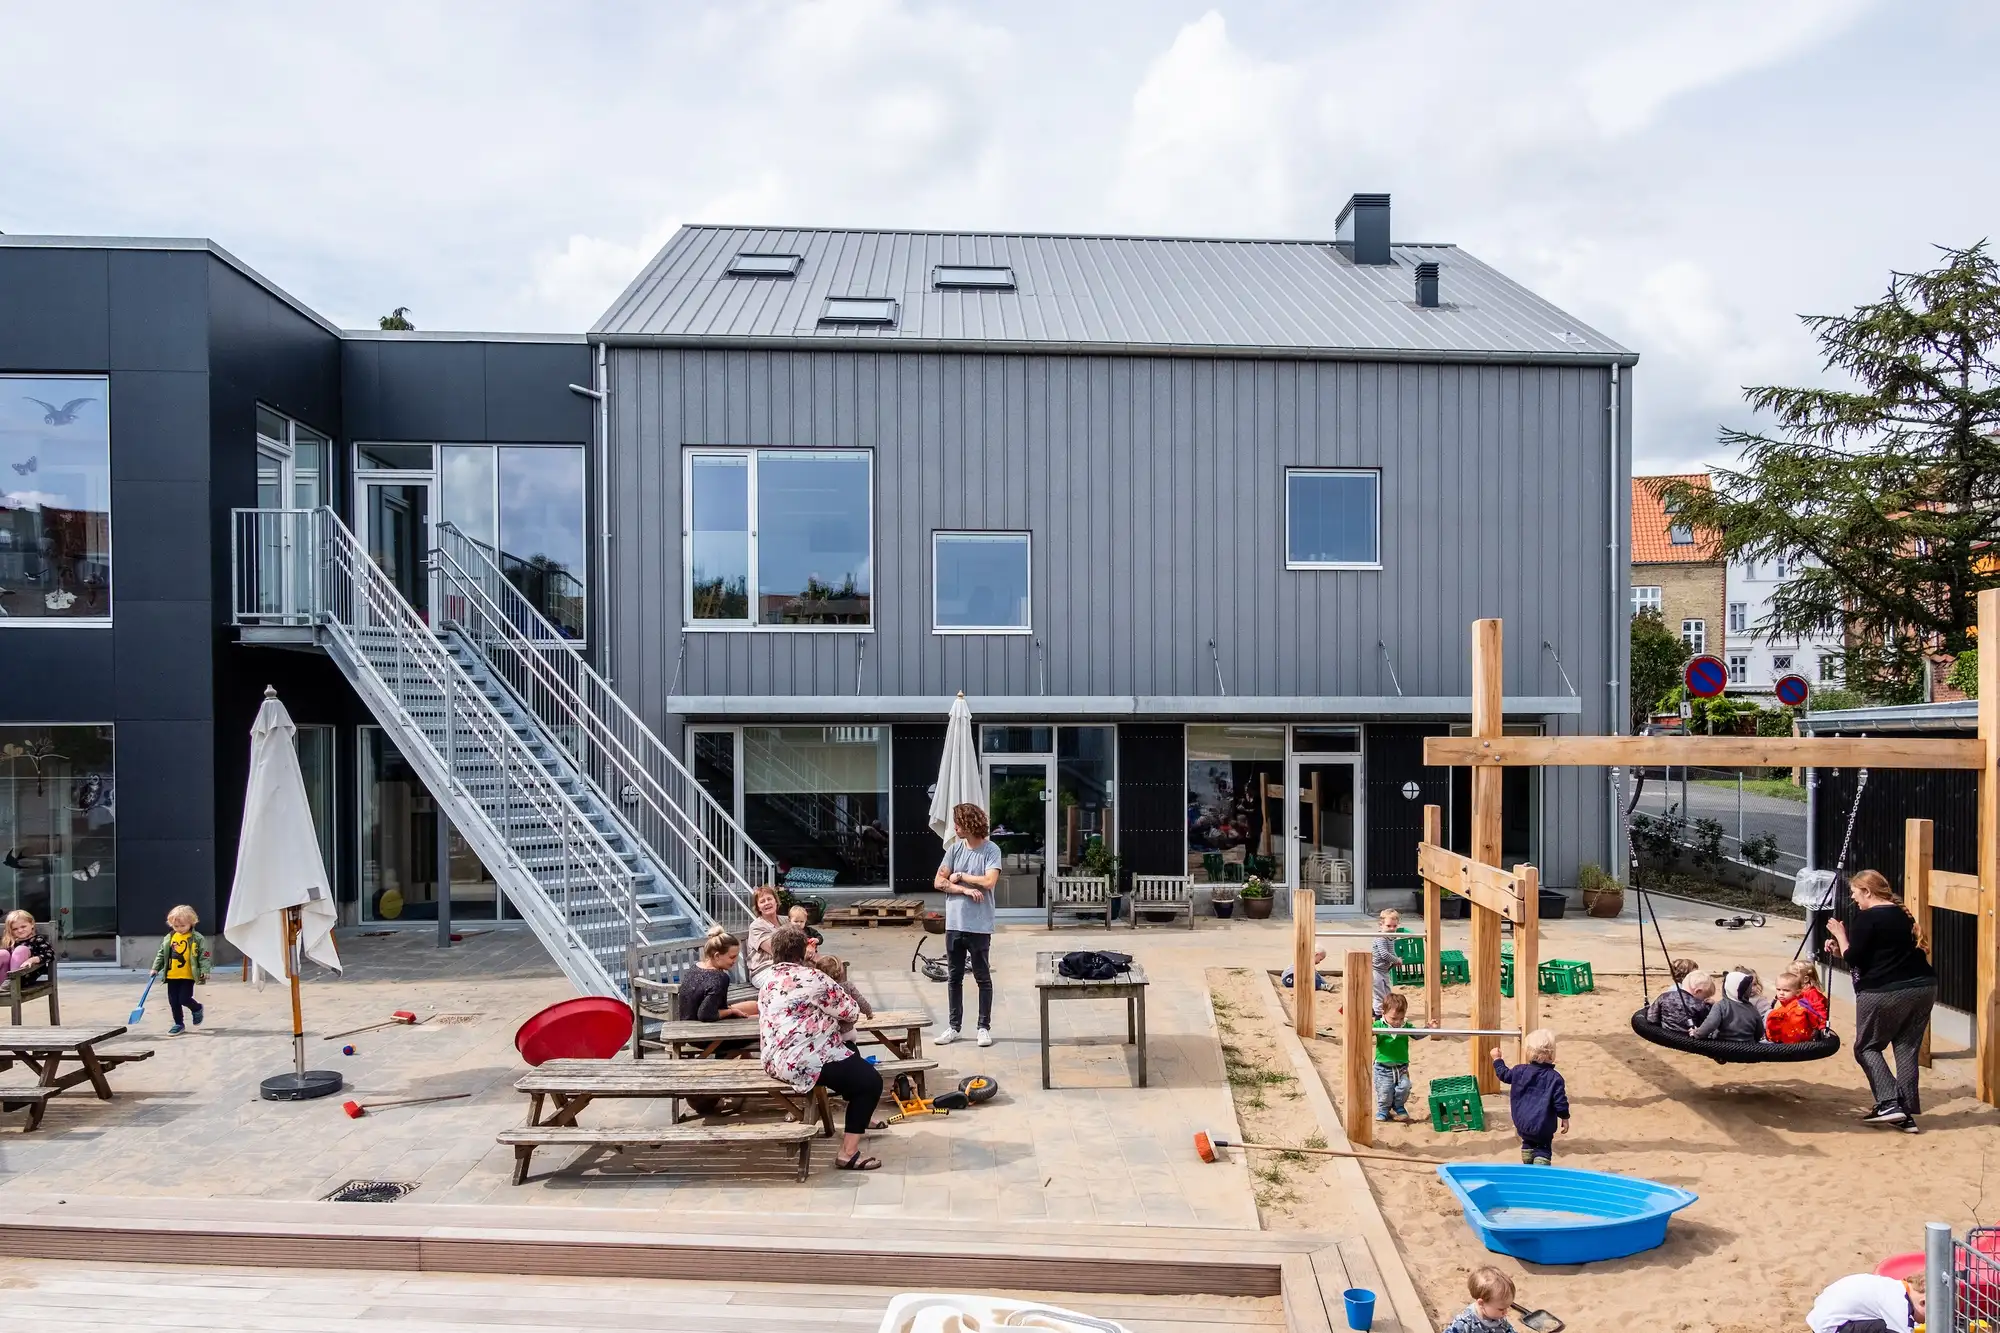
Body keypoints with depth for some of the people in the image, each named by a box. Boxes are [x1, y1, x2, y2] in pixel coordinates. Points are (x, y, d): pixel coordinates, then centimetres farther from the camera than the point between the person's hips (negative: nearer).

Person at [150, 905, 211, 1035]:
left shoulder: (197, 939, -7)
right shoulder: (169, 938, 5)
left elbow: (204, 956, -8)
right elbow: (161, 954, 14)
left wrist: (205, 971, -15)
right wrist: (156, 968, 9)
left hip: (188, 976, -5)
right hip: (172, 976, 5)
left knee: (184, 999, -9)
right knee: (173, 1001, 8)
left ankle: (197, 1009, 22)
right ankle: (179, 1024, 22)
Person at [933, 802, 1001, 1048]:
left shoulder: (991, 850, -8)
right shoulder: (955, 848, 4)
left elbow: (989, 881, -21)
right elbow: (938, 882, 0)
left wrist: (960, 876, -10)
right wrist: (964, 889, -13)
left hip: (979, 926, -4)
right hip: (954, 924, 4)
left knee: (982, 978, 5)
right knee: (954, 977, 11)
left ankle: (984, 1027, 15)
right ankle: (953, 1026, 21)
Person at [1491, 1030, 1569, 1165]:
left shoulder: (1520, 1071, -5)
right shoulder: (1555, 1078, -14)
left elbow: (1504, 1075, 13)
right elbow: (1560, 1102, -13)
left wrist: (1497, 1059, 29)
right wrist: (1565, 1118, 2)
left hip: (1522, 1123, 4)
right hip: (1543, 1127, -4)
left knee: (1528, 1144, 26)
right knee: (1543, 1149, 4)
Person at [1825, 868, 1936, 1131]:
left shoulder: (1865, 918, -10)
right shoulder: (1901, 914, 15)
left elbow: (1853, 958, -10)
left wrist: (1840, 934, 4)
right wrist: (1840, 949, 19)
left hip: (1885, 992, -7)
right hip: (1924, 987, 7)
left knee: (1867, 1048, 7)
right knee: (1907, 1049, 11)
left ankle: (1889, 1104, -5)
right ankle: (1907, 1114, 9)